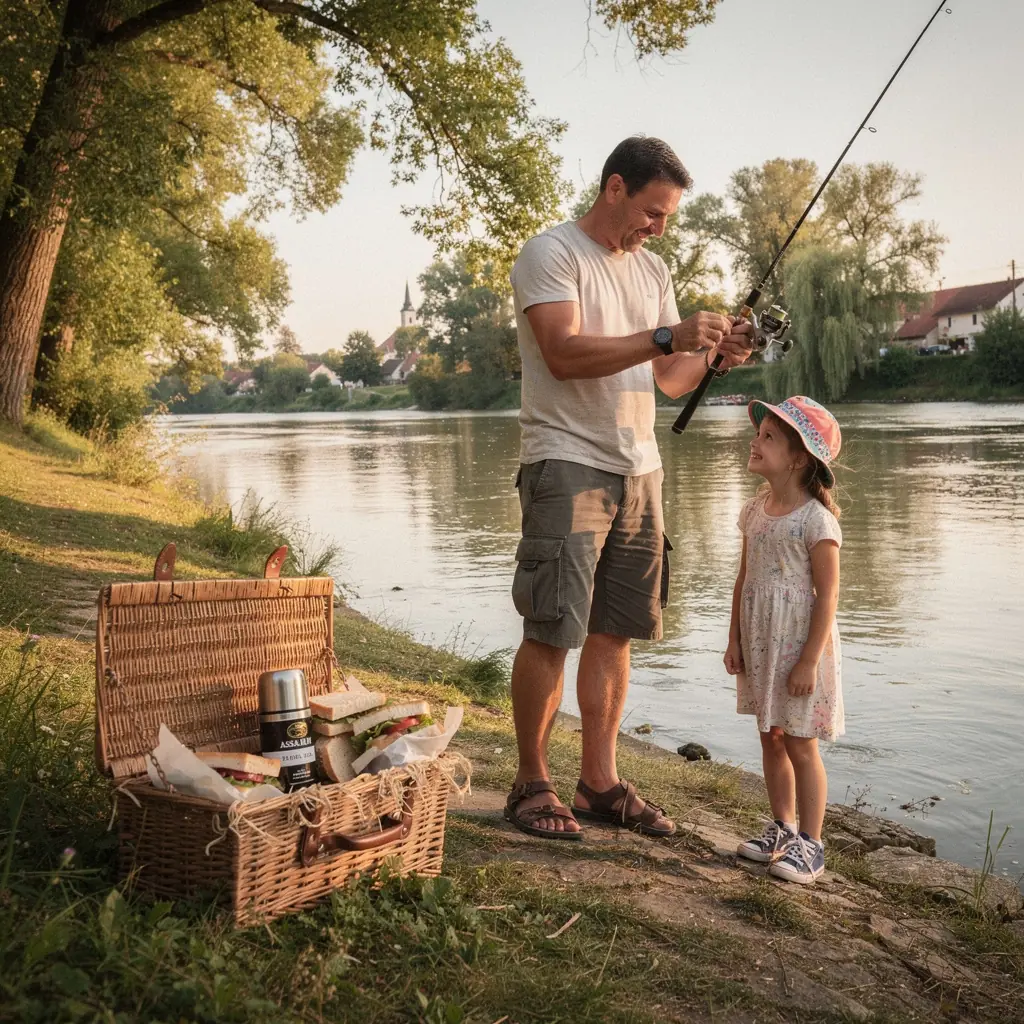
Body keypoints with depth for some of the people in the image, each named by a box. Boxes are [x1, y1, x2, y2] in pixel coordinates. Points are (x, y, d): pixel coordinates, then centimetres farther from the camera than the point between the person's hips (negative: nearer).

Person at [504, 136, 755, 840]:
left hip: (639, 468, 7)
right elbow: (564, 354, -19)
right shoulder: (551, 254, -4)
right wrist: (667, 337, -22)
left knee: (614, 631, 9)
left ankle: (600, 781, 18)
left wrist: (714, 353, -4)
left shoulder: (654, 271, 18)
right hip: (567, 464, -7)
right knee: (551, 632, -6)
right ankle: (532, 784, 8)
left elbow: (670, 380, 16)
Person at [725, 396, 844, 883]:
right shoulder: (756, 509, 6)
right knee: (770, 738, 15)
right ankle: (782, 829, 30)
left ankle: (809, 843, 15)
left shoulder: (816, 519, -17)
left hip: (799, 644, -7)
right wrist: (734, 638, 9)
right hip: (759, 644, 7)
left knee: (800, 745, 2)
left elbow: (827, 595, -17)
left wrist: (809, 660, -18)